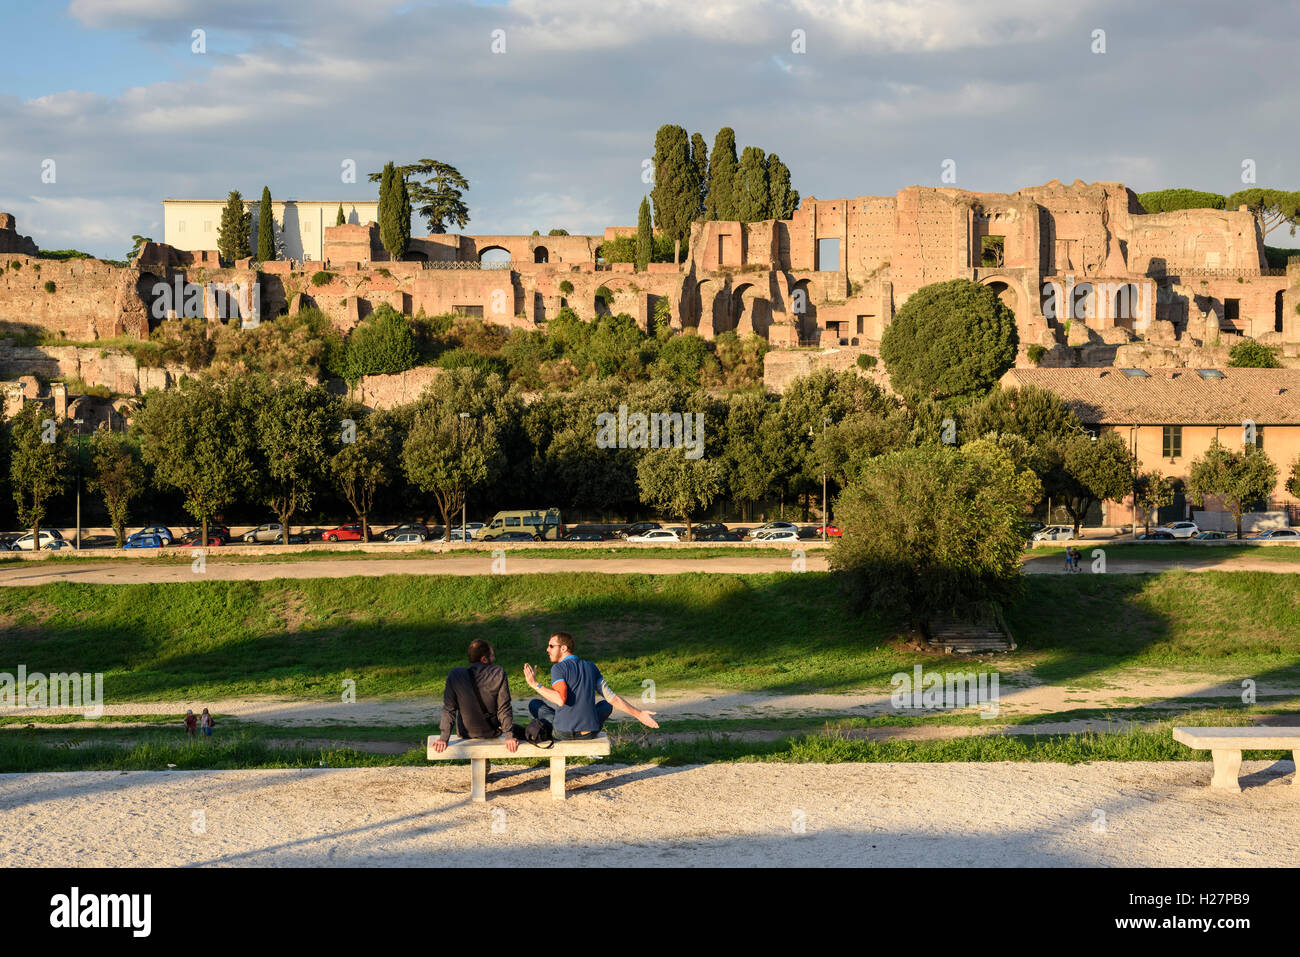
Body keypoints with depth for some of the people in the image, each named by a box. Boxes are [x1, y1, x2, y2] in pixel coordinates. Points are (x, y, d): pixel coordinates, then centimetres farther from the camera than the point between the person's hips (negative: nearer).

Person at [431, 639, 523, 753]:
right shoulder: (498, 673, -20)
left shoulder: (455, 675, -18)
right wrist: (509, 736, -7)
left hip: (466, 733, 2)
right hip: (493, 732, -2)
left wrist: (444, 738, -7)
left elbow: (449, 709, -13)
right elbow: (504, 708, -15)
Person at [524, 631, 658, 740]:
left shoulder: (558, 668, -8)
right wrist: (638, 714, 15)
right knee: (606, 705, 33)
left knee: (534, 704, 20)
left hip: (564, 733, -3)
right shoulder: (590, 667, 10)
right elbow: (611, 697, 9)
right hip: (590, 733, 3)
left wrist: (535, 685, -18)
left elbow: (561, 699, -23)